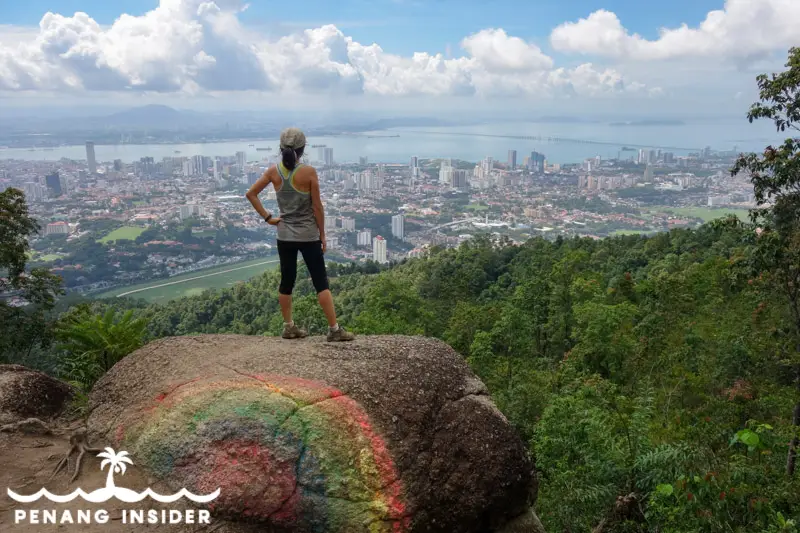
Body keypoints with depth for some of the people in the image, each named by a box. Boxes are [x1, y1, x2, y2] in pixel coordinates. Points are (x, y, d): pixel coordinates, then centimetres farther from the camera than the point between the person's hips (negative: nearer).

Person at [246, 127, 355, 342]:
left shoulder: (274, 171, -1)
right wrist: (323, 235, -2)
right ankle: (334, 329, 1)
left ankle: (289, 327, 22)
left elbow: (251, 194, 2)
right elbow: (317, 207, -10)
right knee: (321, 282, 0)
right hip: (308, 235, -4)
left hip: (284, 236, 4)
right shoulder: (308, 172, -13)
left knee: (287, 281, 14)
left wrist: (267, 217, 3)